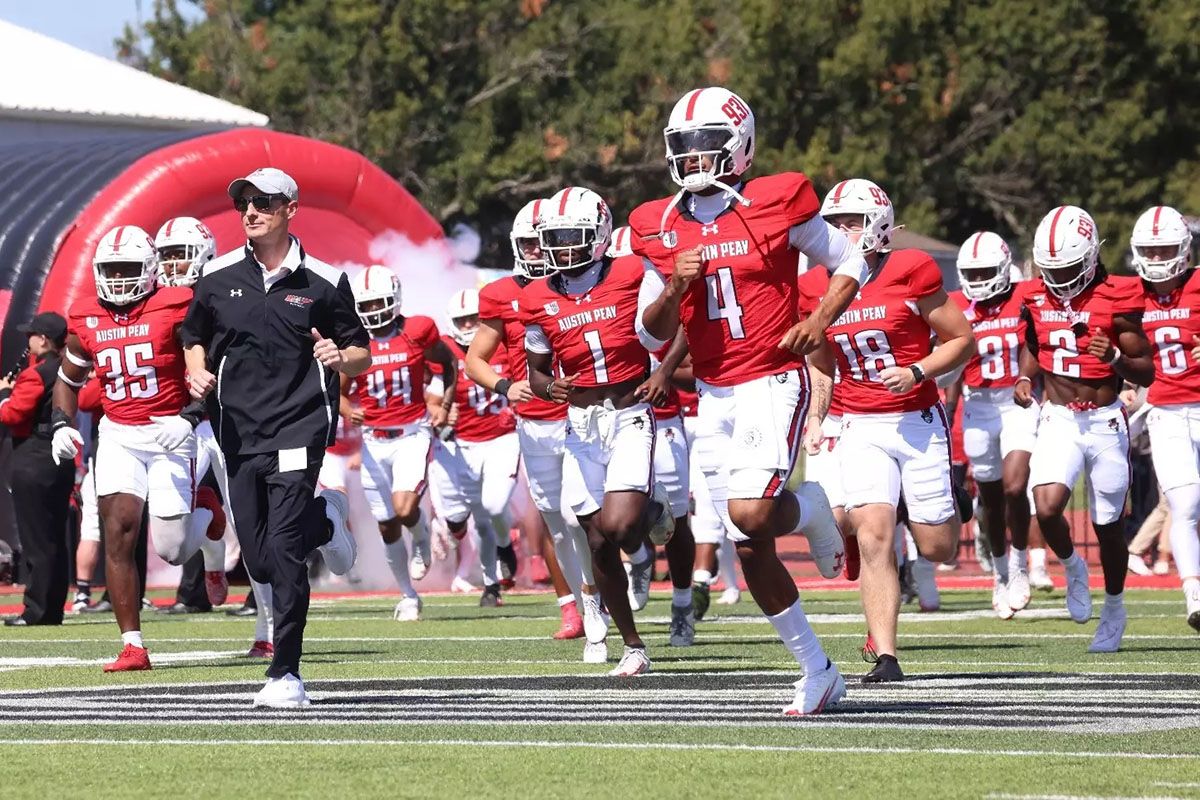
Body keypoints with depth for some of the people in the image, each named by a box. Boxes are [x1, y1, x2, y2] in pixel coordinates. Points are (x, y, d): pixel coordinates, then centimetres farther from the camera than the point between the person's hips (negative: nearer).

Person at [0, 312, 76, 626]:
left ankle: (38, 609, -5)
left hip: (33, 461, -8)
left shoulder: (35, 375, -15)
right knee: (56, 538, 11)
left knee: (36, 539, -6)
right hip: (63, 460, 8)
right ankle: (54, 608, 14)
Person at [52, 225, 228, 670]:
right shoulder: (86, 320, 5)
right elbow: (68, 379, 20)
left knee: (171, 550, -3)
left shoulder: (175, 309, -10)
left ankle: (209, 522, 35)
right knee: (119, 532, -12)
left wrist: (192, 416, -19)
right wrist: (62, 425, 4)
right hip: (118, 435, 3)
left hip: (171, 433, -3)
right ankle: (132, 646, -8)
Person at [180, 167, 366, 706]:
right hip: (239, 429, 4)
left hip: (299, 425, -4)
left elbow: (362, 355, 7)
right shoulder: (219, 277, 6)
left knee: (282, 551, -16)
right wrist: (198, 373, -1)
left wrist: (341, 358, -15)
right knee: (260, 563, 4)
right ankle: (322, 520, 37)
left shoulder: (322, 282, 0)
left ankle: (286, 673, -8)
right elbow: (195, 339, 20)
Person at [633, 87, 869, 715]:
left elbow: (850, 265, 7)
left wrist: (819, 321, -10)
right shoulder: (660, 228, 5)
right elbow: (651, 335, 8)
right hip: (714, 397, 5)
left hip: (773, 384, -5)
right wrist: (674, 288, -11)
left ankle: (811, 511, 11)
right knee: (750, 549, 4)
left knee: (751, 514, -25)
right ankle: (816, 671, 16)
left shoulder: (777, 204, -6)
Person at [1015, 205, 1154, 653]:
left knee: (1108, 524, 8)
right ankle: (1072, 567, 12)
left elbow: (1147, 373, -7)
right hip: (1058, 419, 2)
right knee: (1047, 508, -20)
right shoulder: (1037, 300, 1)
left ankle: (1114, 608, 30)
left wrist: (1115, 358, -26)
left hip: (1105, 422, -2)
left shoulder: (1116, 301, -10)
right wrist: (1024, 379, 2)